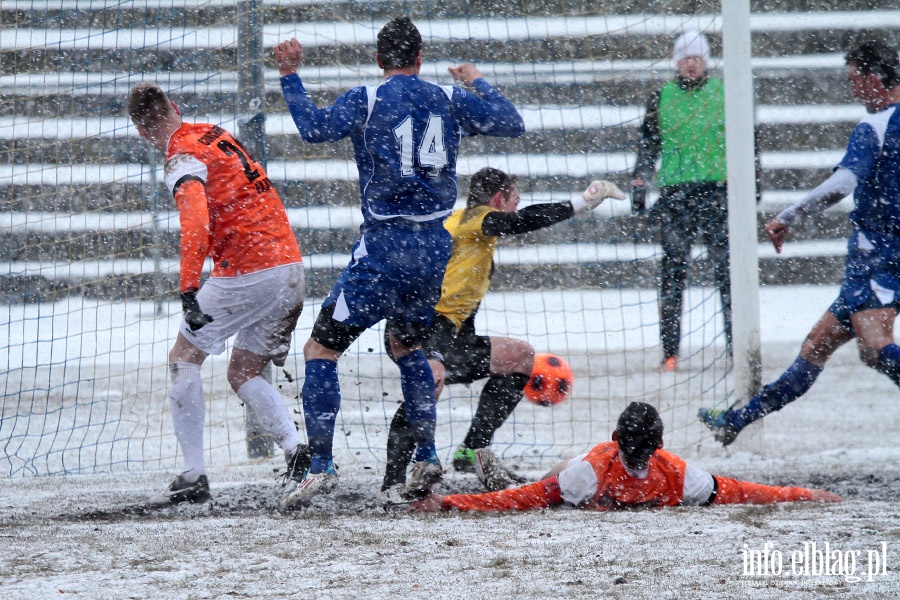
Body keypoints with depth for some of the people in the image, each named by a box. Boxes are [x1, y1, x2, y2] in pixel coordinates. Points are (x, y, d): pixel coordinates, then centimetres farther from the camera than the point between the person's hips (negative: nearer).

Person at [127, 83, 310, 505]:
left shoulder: (184, 160, -10)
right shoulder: (215, 134, 16)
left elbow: (196, 225, -27)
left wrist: (189, 292, -32)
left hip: (247, 274, -8)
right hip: (291, 268, 8)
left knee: (183, 359, 6)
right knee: (243, 374, 18)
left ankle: (193, 476, 1)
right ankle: (296, 451, -4)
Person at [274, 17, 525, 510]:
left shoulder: (367, 99, -5)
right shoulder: (450, 100, 6)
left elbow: (316, 128, -18)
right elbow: (511, 124, 14)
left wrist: (290, 77, -7)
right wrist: (478, 83, 30)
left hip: (384, 248, -5)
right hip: (436, 247, 5)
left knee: (320, 350, 0)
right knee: (406, 344, 29)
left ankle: (321, 466, -13)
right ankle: (427, 459, 23)